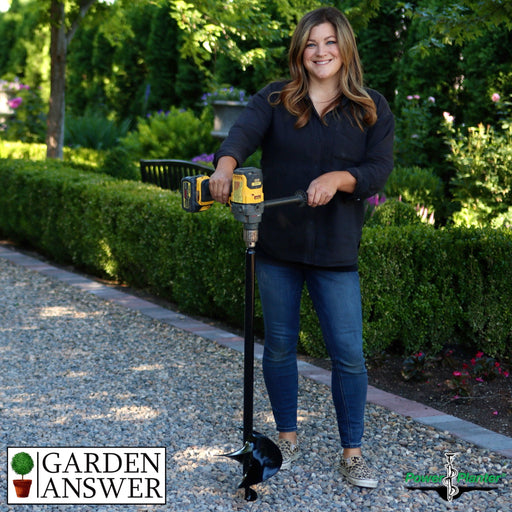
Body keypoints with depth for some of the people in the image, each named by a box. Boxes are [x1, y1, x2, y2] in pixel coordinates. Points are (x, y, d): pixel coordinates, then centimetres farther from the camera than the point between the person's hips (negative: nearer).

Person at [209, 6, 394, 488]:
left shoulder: (373, 109, 4)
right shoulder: (274, 100, 3)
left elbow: (380, 168, -7)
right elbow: (244, 130, -17)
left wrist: (337, 178, -27)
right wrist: (226, 161, -39)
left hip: (336, 251, -1)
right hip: (276, 248, 1)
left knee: (348, 354, -2)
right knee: (279, 346, 11)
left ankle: (352, 452, 15)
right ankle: (288, 437, 30)